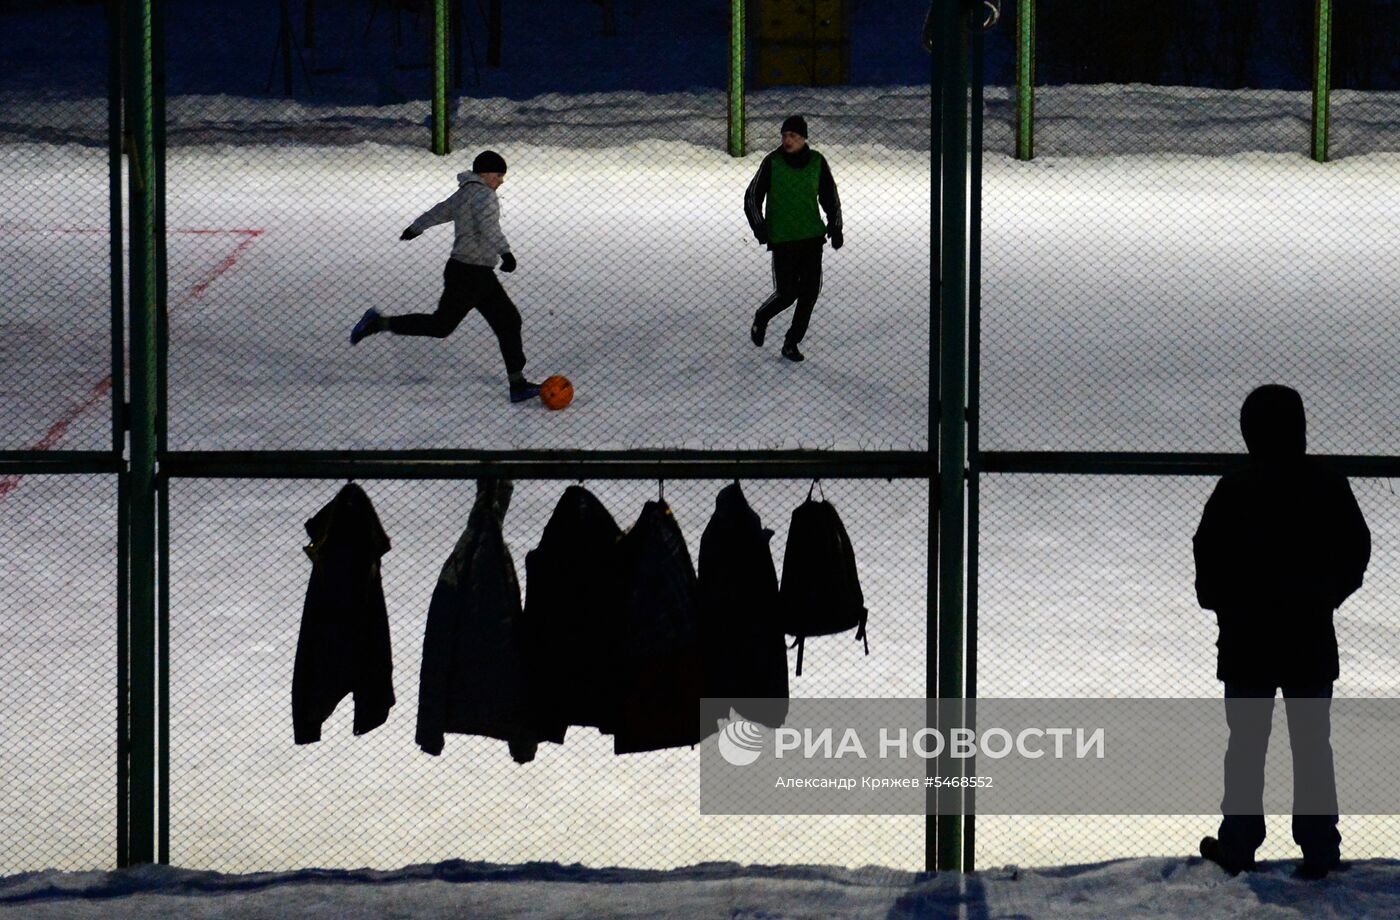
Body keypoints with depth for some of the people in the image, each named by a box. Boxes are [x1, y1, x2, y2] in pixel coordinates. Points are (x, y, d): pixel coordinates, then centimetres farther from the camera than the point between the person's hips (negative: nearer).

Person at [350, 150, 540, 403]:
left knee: (509, 321, 7)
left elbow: (440, 211, 32)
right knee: (441, 324, -4)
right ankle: (379, 322, 5)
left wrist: (415, 228, 47)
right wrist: (505, 252, -44)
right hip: (467, 274, -10)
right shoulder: (483, 195, -14)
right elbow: (489, 228, -32)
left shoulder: (465, 193, 16)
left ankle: (518, 384, 7)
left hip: (480, 276, 10)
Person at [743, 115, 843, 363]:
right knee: (787, 293, -7)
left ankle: (792, 342, 15)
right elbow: (752, 197, -1)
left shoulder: (817, 162, 0)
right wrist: (759, 226, -13)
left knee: (810, 291, 1)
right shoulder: (772, 162, -7)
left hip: (812, 237, 3)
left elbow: (829, 195, 14)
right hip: (782, 239, -3)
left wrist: (835, 226, 5)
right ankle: (761, 319, 24)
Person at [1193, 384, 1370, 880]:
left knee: (1246, 745, 7)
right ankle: (1320, 848, 7)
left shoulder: (1236, 490, -12)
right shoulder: (1330, 487, -3)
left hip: (1248, 638, -2)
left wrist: (1218, 600, 9)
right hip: (1312, 639, 2)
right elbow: (1358, 549, 4)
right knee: (1312, 745, 8)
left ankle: (1238, 844, 10)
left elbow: (1207, 556, -9)